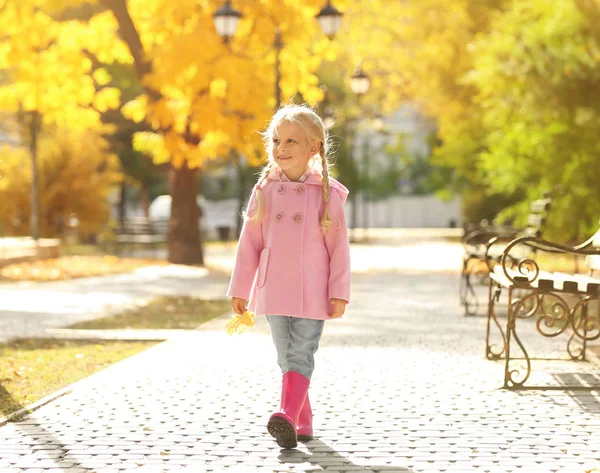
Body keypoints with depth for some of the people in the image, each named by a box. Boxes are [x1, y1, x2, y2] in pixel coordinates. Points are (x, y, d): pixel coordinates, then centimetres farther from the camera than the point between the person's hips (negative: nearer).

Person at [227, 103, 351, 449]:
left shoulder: (327, 193, -5)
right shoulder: (265, 190, 4)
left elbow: (339, 246, -3)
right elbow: (250, 243, 7)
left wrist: (339, 293, -7)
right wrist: (240, 289, 7)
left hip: (312, 293, -4)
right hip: (273, 291, 4)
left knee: (301, 356, -10)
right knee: (287, 359, 9)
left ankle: (288, 416, -22)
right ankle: (303, 423, 19)